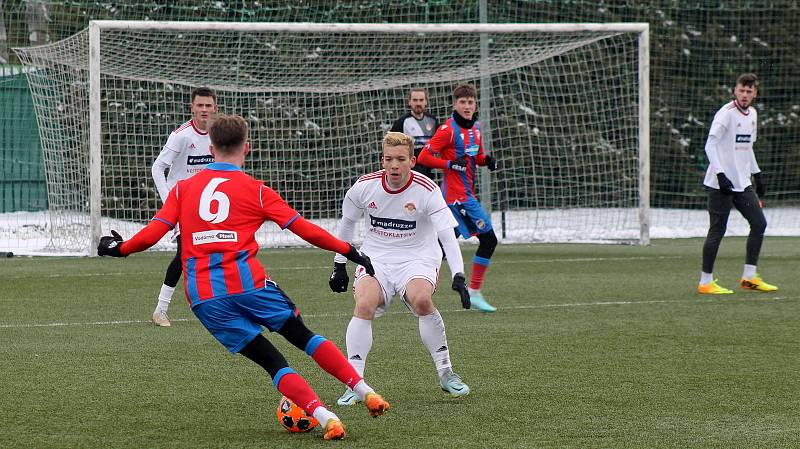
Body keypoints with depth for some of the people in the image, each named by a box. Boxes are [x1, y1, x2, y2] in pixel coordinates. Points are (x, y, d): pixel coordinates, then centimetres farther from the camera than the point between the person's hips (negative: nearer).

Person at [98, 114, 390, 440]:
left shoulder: (183, 188, 14)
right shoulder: (256, 191, 7)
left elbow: (153, 233, 6)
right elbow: (305, 229, 2)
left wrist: (120, 248, 24)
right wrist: (349, 252, 9)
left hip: (203, 297, 2)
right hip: (249, 282, -2)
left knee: (272, 362, 4)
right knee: (303, 336, 15)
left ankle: (326, 418, -10)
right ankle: (366, 393, 8)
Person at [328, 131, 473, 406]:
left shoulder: (427, 190, -15)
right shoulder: (365, 187, -7)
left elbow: (448, 236, -20)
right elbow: (347, 223, 12)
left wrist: (458, 276, -32)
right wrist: (339, 265, 14)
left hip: (417, 259, -2)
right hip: (376, 258, 2)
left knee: (421, 300, -33)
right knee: (364, 304, -27)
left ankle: (445, 373, -14)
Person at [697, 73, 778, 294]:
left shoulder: (752, 114, 13)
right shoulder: (726, 113, -12)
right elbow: (710, 145, -19)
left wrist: (757, 174, 22)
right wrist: (720, 174, -26)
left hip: (742, 184, 8)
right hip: (721, 184, -8)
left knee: (759, 223, 4)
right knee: (717, 230, -6)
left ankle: (749, 277, 12)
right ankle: (705, 282, 1)